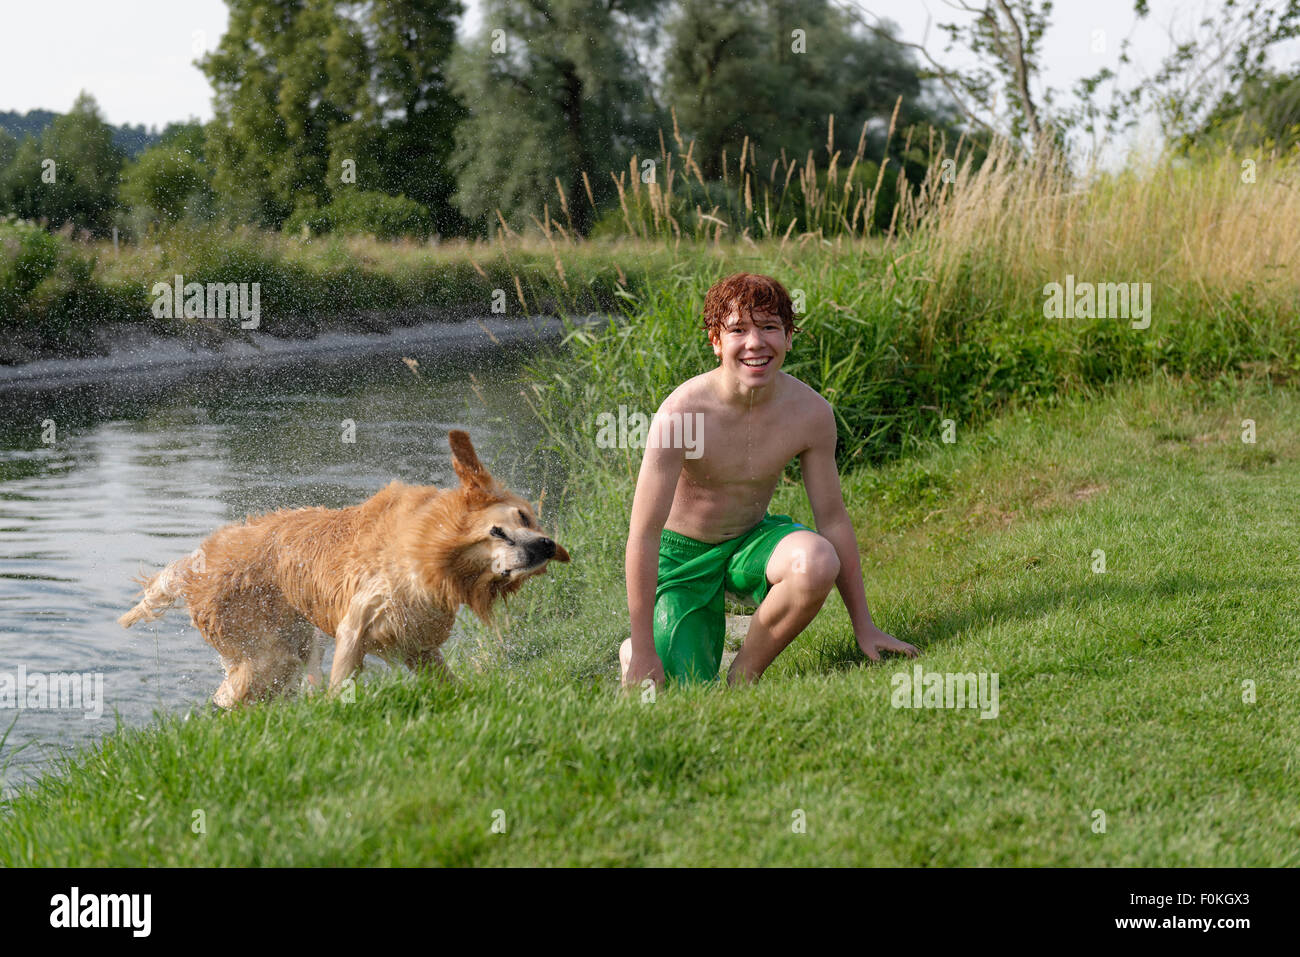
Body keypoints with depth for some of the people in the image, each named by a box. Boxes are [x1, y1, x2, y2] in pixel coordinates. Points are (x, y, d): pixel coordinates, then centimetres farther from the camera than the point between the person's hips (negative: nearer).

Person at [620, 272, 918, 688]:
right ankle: (634, 652, 22)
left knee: (819, 562, -31)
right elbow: (643, 534, -23)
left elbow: (833, 519, -5)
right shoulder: (681, 412, -27)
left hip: (753, 539, 3)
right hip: (682, 552, -3)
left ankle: (743, 676, -6)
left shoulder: (811, 412, -16)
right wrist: (643, 652, -22)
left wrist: (864, 627, -2)